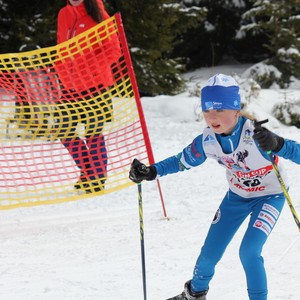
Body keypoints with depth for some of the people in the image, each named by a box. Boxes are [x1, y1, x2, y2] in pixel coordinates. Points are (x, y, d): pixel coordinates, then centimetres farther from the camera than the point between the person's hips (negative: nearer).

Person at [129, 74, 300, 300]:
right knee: (209, 254, 7)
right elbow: (183, 161, 1)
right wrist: (151, 172, -12)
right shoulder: (207, 140, -19)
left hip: (270, 195, -5)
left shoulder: (254, 133, -35)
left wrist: (276, 145, -61)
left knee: (249, 251, -23)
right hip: (237, 195, 5)